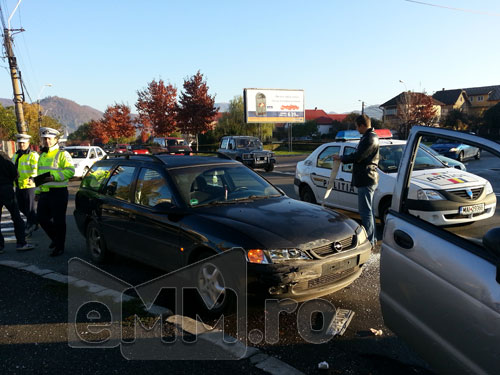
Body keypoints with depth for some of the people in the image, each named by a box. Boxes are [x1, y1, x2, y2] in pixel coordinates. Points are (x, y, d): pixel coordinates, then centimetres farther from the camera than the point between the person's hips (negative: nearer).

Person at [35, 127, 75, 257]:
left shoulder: (62, 154, -5)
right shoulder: (42, 156, 20)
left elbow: (70, 171, -17)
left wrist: (52, 176, -23)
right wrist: (37, 191, 23)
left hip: (58, 192, -8)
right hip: (44, 193, 8)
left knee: (58, 221, -2)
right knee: (41, 218, 10)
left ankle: (59, 247, 9)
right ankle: (55, 238, 32)